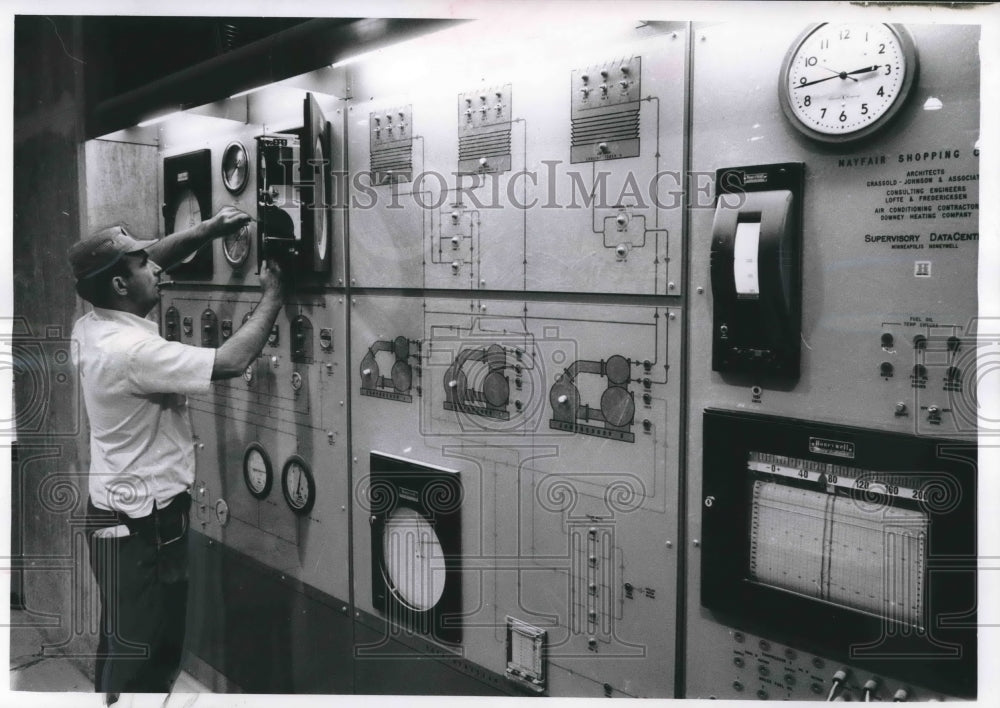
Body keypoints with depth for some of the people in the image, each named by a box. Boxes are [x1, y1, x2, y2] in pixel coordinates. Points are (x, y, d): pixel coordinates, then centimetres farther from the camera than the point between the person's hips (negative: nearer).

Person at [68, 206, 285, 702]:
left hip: (123, 514, 10)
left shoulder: (91, 328, 2)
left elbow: (147, 261, 13)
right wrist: (272, 297, -16)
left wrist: (206, 230, 3)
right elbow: (231, 362, -28)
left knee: (124, 647, 24)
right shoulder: (133, 351, -27)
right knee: (138, 659, 5)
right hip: (142, 526, -10)